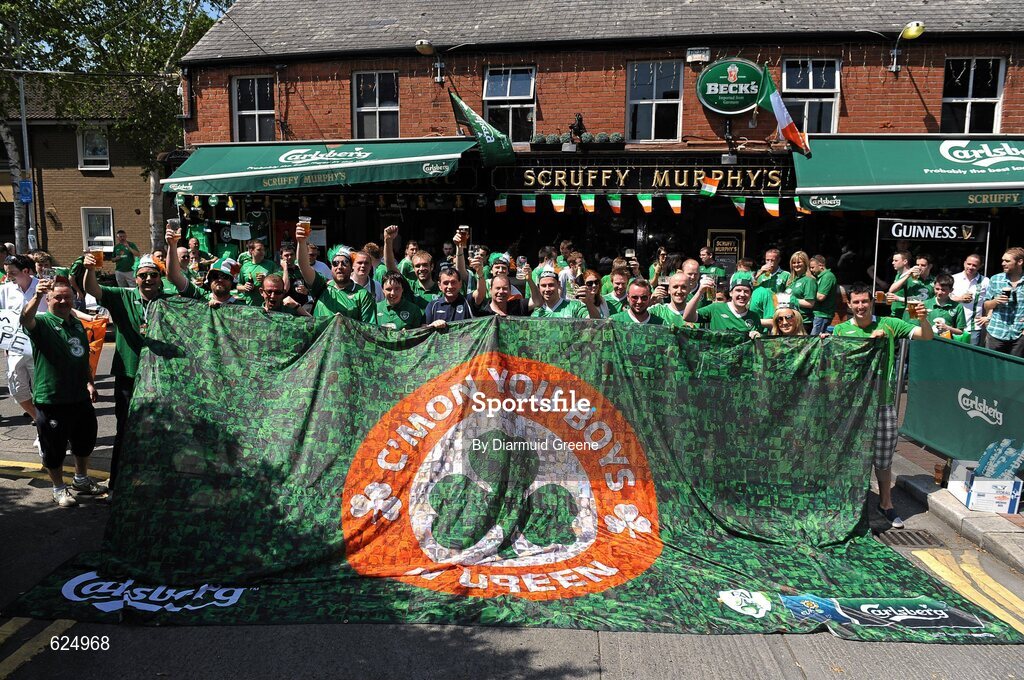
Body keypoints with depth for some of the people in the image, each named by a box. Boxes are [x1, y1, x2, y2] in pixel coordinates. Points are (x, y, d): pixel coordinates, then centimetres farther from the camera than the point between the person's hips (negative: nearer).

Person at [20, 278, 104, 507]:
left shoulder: (78, 324, 10)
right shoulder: (42, 323, -10)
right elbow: (25, 319, -36)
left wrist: (89, 382, 10)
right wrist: (37, 295, -52)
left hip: (80, 397, 7)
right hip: (51, 400, -6)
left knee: (85, 442, 21)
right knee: (54, 449, 6)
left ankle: (81, 479, 41)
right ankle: (59, 489, 26)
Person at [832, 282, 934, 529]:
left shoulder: (888, 324, 5)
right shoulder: (841, 329, 3)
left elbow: (926, 336, 0)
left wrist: (923, 319, -20)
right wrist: (871, 339, -18)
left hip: (883, 401, 1)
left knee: (884, 458, 9)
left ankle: (886, 503, 27)